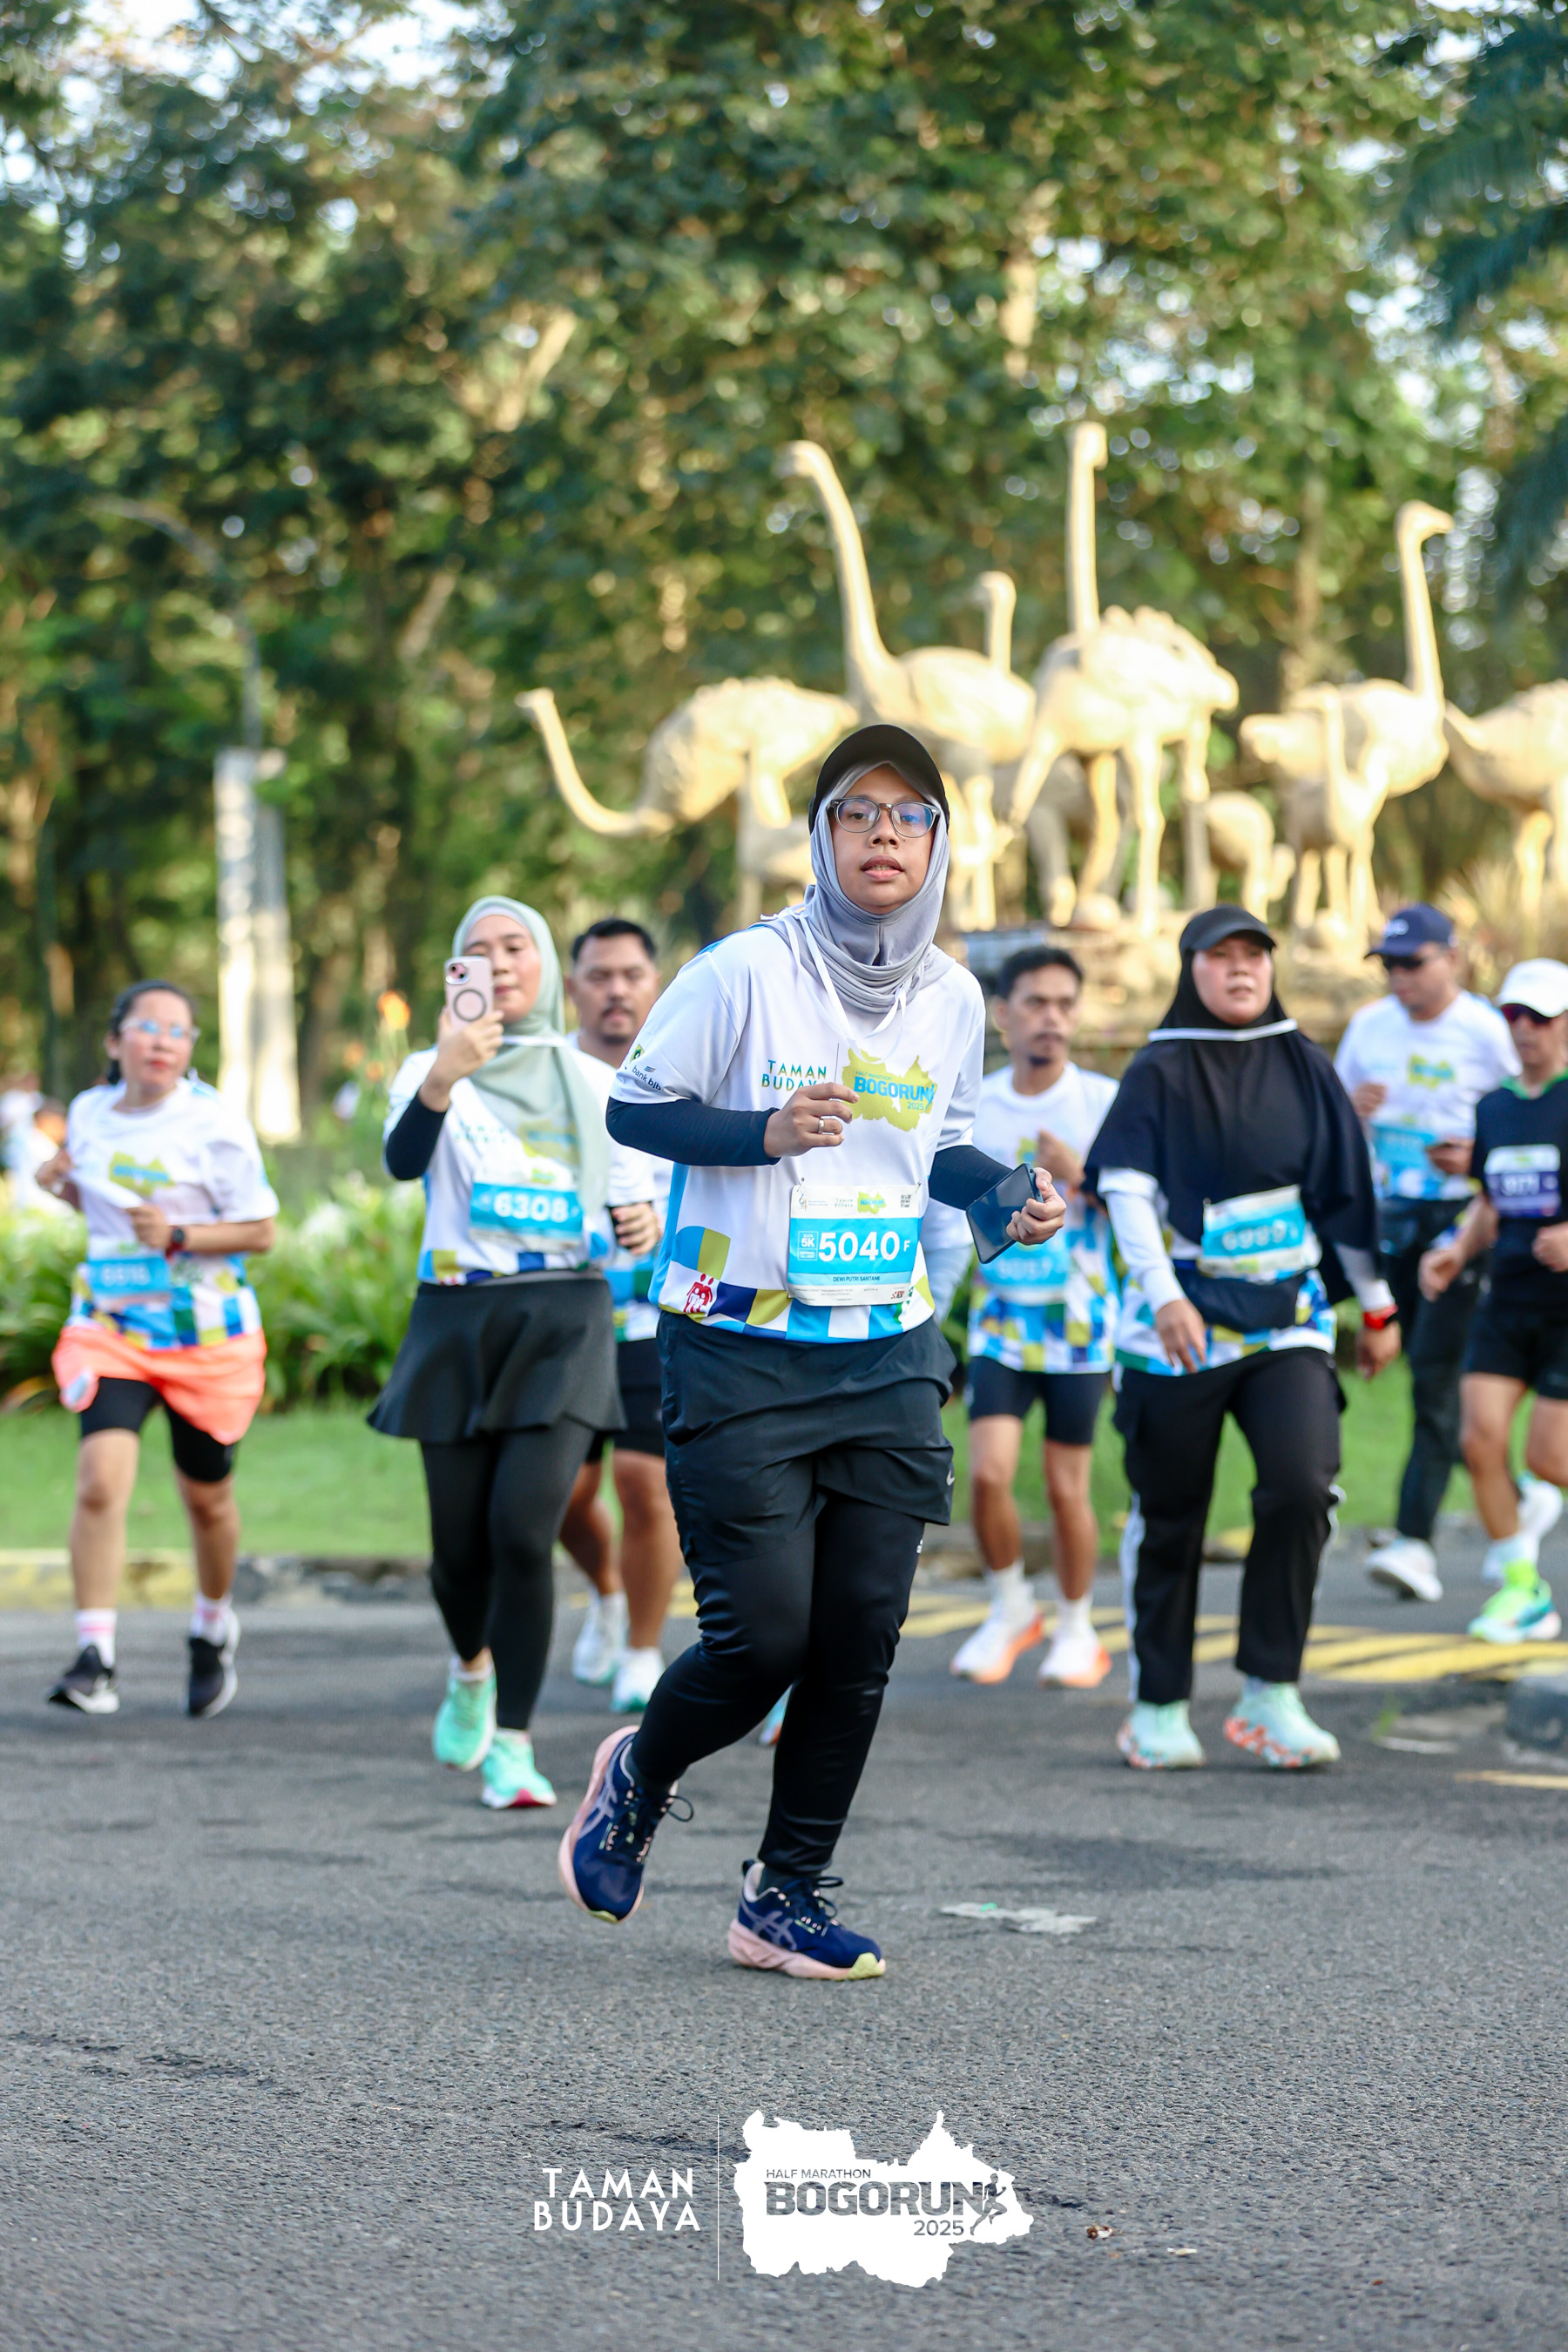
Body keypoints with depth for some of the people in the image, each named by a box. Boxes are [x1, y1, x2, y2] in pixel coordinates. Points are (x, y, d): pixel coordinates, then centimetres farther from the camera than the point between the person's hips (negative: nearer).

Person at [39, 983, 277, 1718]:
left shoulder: (215, 1122, -10)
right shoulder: (88, 1113, 4)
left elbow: (260, 1231, -8)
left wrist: (178, 1236, -23)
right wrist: (64, 1186, 1)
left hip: (204, 1333, -2)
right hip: (109, 1326, 2)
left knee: (206, 1497, 13)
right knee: (100, 1479, -19)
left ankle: (214, 1630, 41)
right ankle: (94, 1659, -18)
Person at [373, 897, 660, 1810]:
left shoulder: (594, 1085, 11)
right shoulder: (433, 1072, 4)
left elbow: (634, 1206, 17)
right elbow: (403, 1160, -18)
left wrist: (642, 1225, -8)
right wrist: (444, 1075, -37)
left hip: (566, 1321, 0)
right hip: (460, 1320, 0)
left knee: (523, 1530, -16)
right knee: (462, 1546, 4)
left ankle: (513, 1745, -8)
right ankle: (473, 1669, 38)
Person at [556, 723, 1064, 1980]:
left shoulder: (953, 999, 6)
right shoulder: (747, 971, -10)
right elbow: (635, 1105, -3)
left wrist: (1007, 1201, 1)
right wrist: (766, 1132, -19)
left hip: (890, 1358, 5)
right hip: (744, 1350, -5)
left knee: (861, 1640, 2)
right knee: (765, 1636, -9)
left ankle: (788, 1894, 16)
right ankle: (640, 1773, 24)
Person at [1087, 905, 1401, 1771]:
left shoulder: (1303, 1067, 10)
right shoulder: (1159, 1074, 0)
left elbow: (1345, 1189, 16)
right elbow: (1126, 1190, -8)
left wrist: (1376, 1308, 20)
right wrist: (1164, 1295, -22)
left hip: (1288, 1321, 2)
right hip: (1179, 1329, -2)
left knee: (1303, 1484, -17)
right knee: (1168, 1516, 3)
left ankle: (1270, 1693, -7)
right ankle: (1158, 1707, 16)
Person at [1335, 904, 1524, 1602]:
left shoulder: (1485, 1033, -8)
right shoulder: (1370, 1027, 8)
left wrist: (1478, 1158, -21)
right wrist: (1351, 1107, -7)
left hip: (1462, 1214, -6)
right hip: (1392, 1216, 6)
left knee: (1435, 1373, -14)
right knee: (1427, 1372, 12)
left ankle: (1415, 1539, -17)